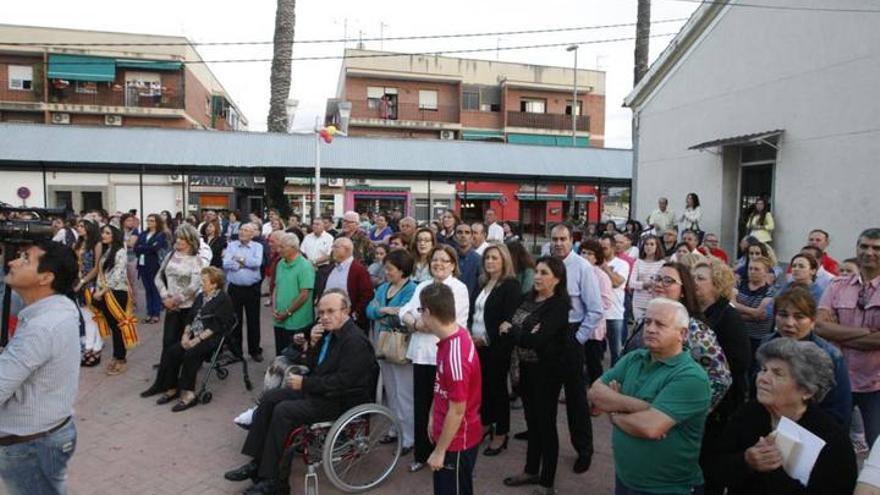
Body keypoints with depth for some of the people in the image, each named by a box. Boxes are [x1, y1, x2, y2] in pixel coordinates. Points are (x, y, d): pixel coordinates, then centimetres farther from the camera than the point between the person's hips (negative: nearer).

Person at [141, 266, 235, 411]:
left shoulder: (223, 299, -8)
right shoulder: (201, 296, 17)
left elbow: (216, 326, -15)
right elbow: (190, 317, 16)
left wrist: (198, 339, -19)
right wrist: (186, 335, -1)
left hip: (212, 339, -8)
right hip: (195, 336, 8)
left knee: (190, 354, -29)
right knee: (171, 352, -13)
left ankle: (188, 393, -22)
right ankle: (171, 388, -6)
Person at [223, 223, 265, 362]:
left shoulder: (257, 246, 2)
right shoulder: (231, 245, 5)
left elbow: (257, 263, -16)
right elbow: (226, 264, -9)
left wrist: (239, 259, -9)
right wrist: (246, 262, -14)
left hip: (252, 289, -1)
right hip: (234, 288, 1)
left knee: (253, 320, 7)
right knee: (235, 320, 10)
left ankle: (255, 350, 20)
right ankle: (235, 350, 23)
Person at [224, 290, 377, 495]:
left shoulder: (355, 341, -21)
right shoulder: (328, 332, 8)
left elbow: (342, 382, -26)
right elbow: (312, 367, 13)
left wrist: (304, 383, -20)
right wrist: (313, 344, -6)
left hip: (341, 400, -10)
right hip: (319, 388, 10)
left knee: (283, 411, -22)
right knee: (269, 398, 3)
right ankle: (257, 462, 7)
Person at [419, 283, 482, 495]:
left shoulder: (455, 355, -32)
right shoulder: (454, 335, -4)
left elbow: (457, 411, -25)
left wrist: (439, 451, -15)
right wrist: (433, 417, 17)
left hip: (457, 441, -8)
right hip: (448, 433, 8)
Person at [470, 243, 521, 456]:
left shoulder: (510, 285, -10)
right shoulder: (483, 284, 14)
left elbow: (508, 319, -16)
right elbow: (474, 312, 17)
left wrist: (487, 338, -14)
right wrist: (471, 334, 2)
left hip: (496, 346, -7)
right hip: (478, 344, 7)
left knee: (497, 387, 2)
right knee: (482, 385, 13)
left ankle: (500, 434, 15)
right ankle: (485, 425, 30)